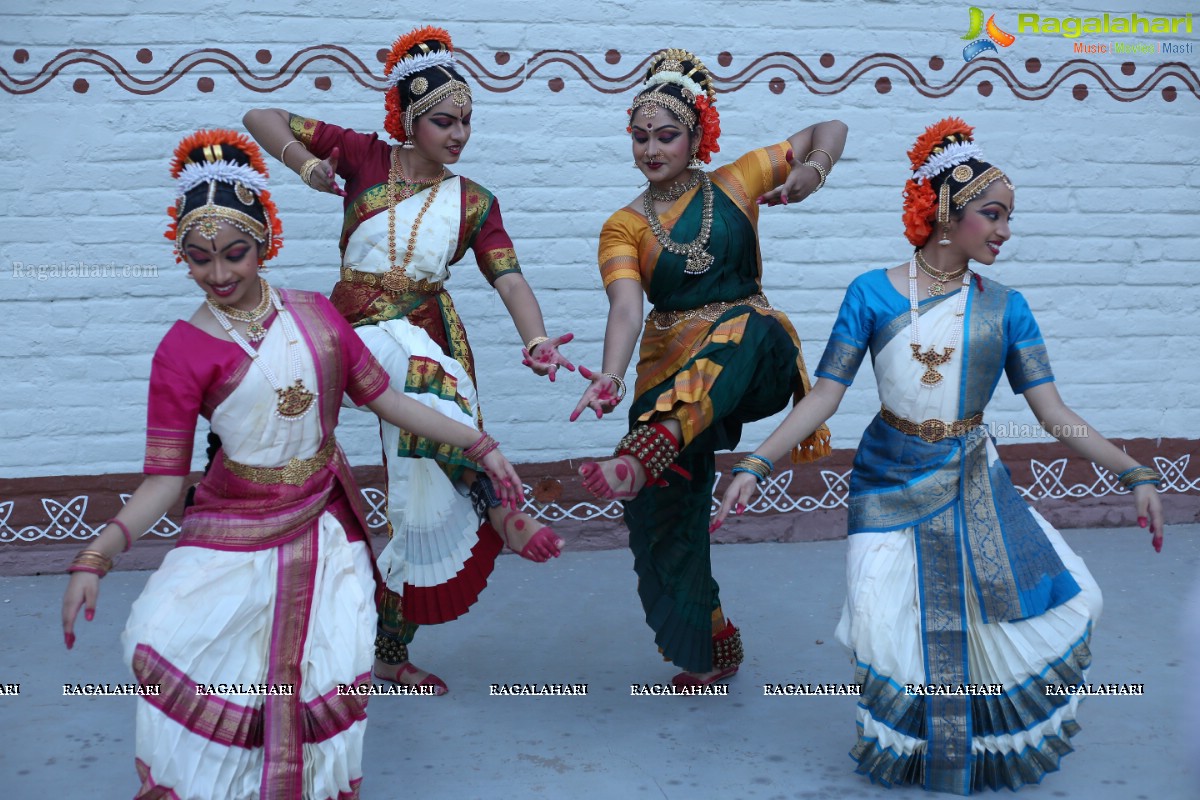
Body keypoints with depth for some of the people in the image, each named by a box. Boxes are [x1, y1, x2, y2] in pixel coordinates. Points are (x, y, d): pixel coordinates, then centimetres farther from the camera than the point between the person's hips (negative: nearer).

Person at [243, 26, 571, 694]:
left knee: (430, 495, 1)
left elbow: (510, 279, -9)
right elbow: (262, 118, 3)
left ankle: (392, 650, 16)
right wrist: (304, 160, -17)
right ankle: (500, 513, -39)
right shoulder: (366, 157, 0)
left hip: (432, 334, 3)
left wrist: (536, 341, -28)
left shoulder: (475, 203, 4)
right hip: (364, 332, -3)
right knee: (430, 377, -39)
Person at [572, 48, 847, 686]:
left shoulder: (734, 185, 5)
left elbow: (830, 129, 13)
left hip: (753, 359, -2)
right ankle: (708, 646, 17)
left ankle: (647, 453, -54)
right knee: (664, 513, -3)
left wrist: (813, 170, -10)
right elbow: (626, 306, -15)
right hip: (670, 367, 2)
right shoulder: (624, 227, 4)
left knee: (746, 323, -38)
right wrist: (611, 376, -34)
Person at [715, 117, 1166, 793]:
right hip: (892, 481, -2)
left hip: (975, 483, 2)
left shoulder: (1004, 307, -2)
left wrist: (1136, 474, -13)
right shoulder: (873, 294, -7)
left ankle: (999, 745, 24)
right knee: (895, 633, -4)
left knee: (1067, 601, -2)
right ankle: (913, 749, 27)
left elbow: (1055, 414, -4)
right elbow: (825, 396, -7)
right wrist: (756, 466, -14)